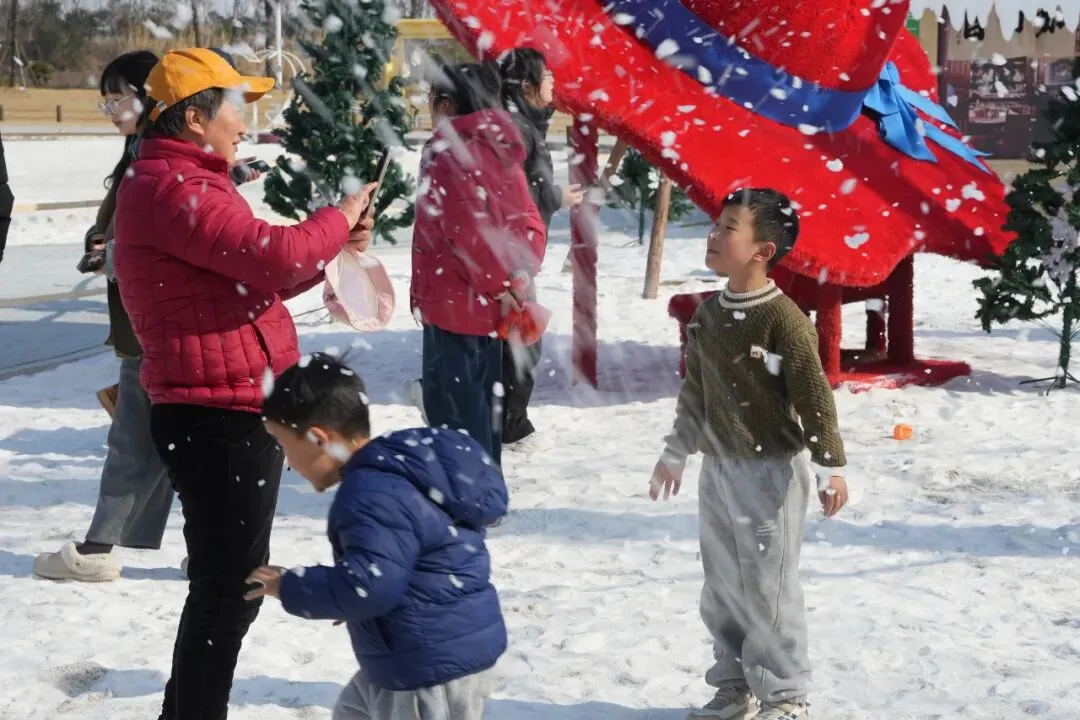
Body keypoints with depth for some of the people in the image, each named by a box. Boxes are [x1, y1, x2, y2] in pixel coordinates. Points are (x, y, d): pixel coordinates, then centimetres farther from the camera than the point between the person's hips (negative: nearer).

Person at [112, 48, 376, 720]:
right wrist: (338, 219, -9)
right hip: (217, 418, -11)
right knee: (227, 590, -6)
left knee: (234, 584, 20)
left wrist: (331, 248, 11)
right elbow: (272, 255, -27)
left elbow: (252, 281, 23)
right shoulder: (169, 187, -17)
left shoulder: (189, 183, 19)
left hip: (237, 416, 11)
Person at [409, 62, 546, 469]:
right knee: (481, 403, 19)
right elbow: (528, 223, 9)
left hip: (455, 305, -9)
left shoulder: (449, 150, -15)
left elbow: (468, 228, -24)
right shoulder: (498, 149, 12)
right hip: (488, 308, 9)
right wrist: (519, 276, -1)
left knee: (453, 408, -4)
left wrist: (499, 284, -15)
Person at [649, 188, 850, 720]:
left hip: (771, 471, -8)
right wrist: (675, 454, 22)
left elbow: (815, 397, -15)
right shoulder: (708, 314, 7)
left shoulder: (783, 319, -16)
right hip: (718, 469, 8)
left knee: (768, 587, -1)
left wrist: (831, 467, -14)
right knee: (721, 586, 14)